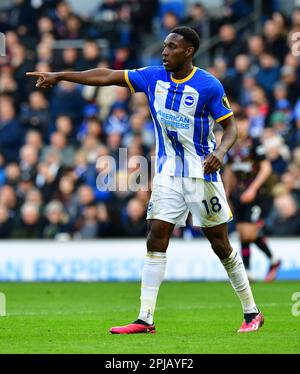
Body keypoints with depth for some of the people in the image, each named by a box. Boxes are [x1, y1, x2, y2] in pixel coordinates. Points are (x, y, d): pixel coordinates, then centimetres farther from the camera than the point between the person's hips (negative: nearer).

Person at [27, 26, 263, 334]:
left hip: (202, 173, -4)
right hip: (167, 174, 4)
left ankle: (251, 312, 14)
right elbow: (107, 77, 2)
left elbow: (230, 126, -6)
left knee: (220, 244, 1)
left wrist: (220, 152, -26)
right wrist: (60, 76, -2)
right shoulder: (154, 76, 1)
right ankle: (145, 319, -5)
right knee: (155, 240, -5)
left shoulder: (209, 86, -11)